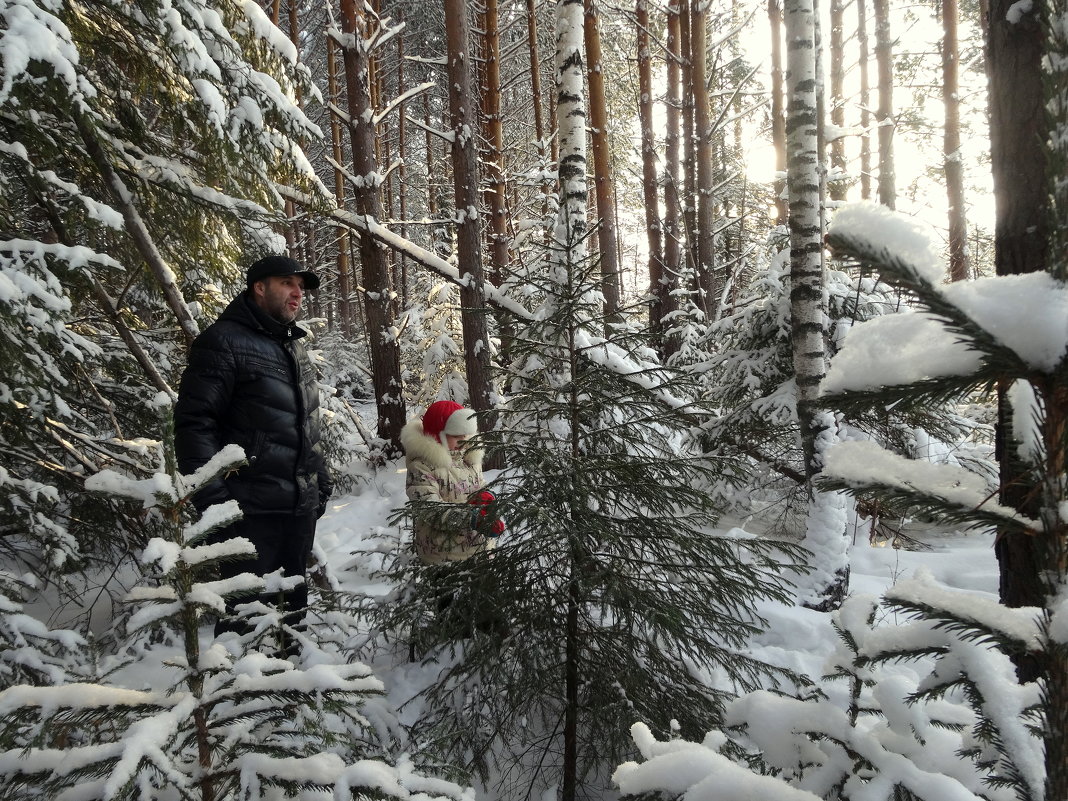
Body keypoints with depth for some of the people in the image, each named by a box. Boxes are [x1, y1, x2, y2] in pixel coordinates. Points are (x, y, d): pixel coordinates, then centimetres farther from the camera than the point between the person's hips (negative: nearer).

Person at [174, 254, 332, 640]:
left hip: (301, 507, 8)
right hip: (252, 510, -8)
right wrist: (212, 496, -20)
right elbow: (194, 422, -15)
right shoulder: (224, 341, -9)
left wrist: (320, 477, 19)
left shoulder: (294, 346, 18)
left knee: (292, 604, 18)